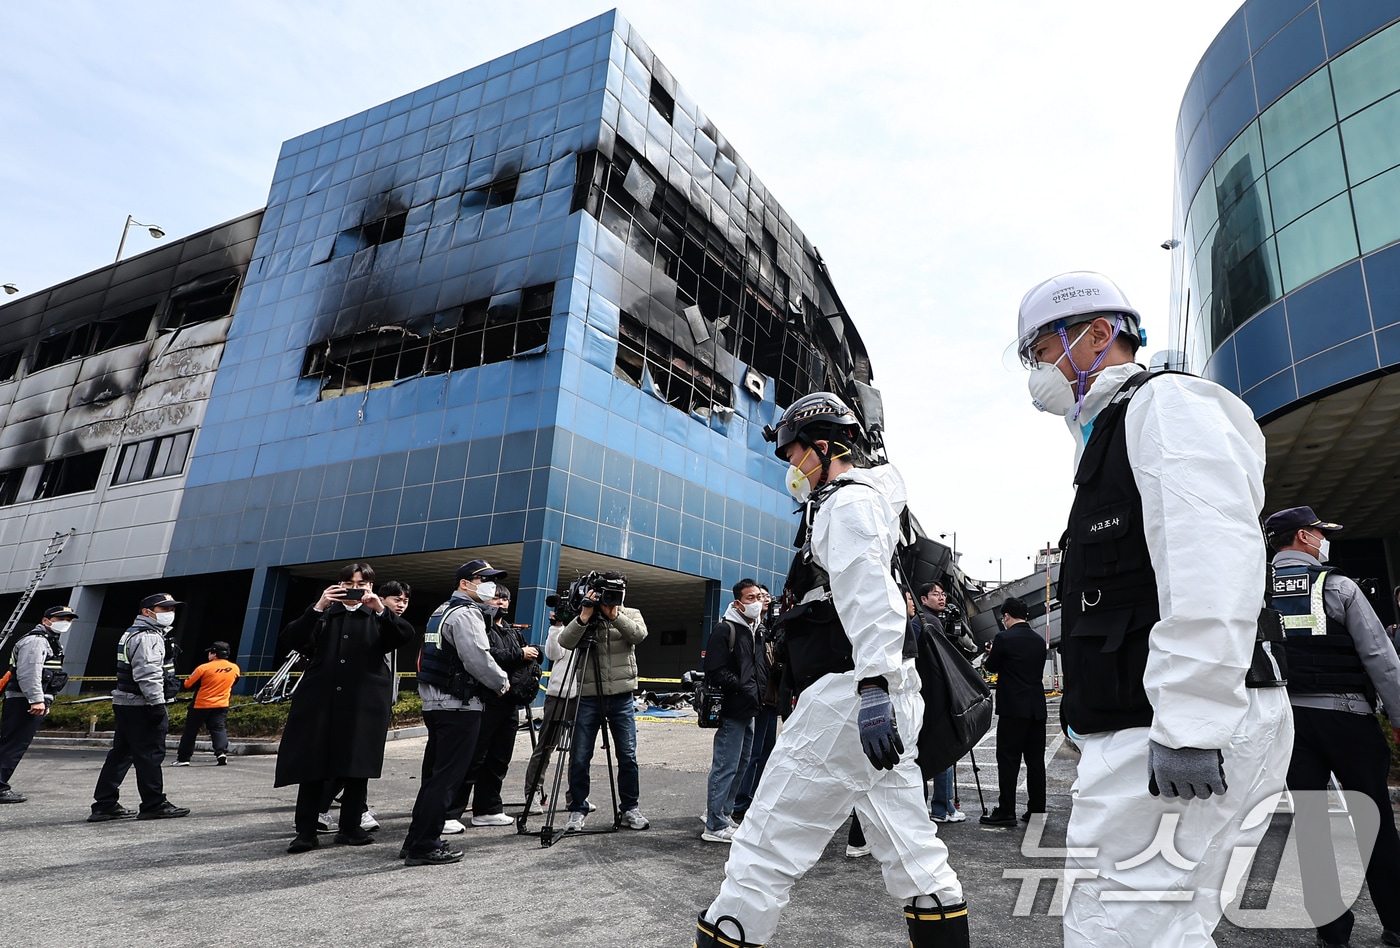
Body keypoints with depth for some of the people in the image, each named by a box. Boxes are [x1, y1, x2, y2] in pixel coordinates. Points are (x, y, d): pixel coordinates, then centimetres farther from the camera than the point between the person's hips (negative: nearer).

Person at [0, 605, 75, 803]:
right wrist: (37, 699, -24)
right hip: (24, 701, -11)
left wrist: (44, 701, 26)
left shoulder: (50, 641, 22)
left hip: (35, 702, 11)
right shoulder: (35, 640, -12)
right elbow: (28, 673, -21)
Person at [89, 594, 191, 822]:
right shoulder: (147, 637, -14)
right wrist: (157, 703, -22)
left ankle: (104, 805, 19)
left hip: (126, 704, 11)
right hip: (141, 707, -11)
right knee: (150, 755, -5)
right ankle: (154, 805, -1)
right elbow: (148, 674, -23)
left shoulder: (132, 634, 22)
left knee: (120, 754, 14)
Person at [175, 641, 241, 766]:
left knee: (190, 731, 11)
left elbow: (187, 685, -6)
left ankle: (183, 758, 17)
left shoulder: (204, 668, -14)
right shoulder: (235, 668, -1)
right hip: (221, 705, 3)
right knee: (219, 729, 4)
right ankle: (222, 752, -16)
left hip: (201, 705, -3)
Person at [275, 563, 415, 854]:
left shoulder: (378, 617, 10)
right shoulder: (324, 614, 14)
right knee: (312, 766, -1)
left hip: (364, 703, 0)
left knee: (357, 768, 5)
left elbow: (406, 636, -7)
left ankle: (350, 828, 16)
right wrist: (317, 607, -12)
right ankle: (306, 832, 8)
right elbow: (292, 639, -1)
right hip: (321, 701, 1)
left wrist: (381, 609, -18)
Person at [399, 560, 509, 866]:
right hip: (459, 705, -10)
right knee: (447, 777, -4)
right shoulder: (466, 614, -13)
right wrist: (502, 682, -7)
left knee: (434, 774, 15)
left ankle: (416, 841, 20)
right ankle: (425, 846, 0)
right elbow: (478, 659, -23)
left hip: (435, 702, 10)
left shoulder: (441, 611, 18)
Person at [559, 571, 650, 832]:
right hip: (588, 697, 0)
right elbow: (565, 641, -12)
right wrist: (584, 615, -21)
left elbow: (639, 634, -15)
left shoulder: (631, 614, 6)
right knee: (579, 758, 2)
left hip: (621, 698, 1)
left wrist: (614, 614, -20)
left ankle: (630, 809, 19)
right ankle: (578, 810, 19)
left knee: (628, 756, 5)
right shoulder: (584, 616, 4)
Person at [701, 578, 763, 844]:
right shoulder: (724, 629, -12)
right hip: (731, 710, -9)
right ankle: (715, 826, 1)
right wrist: (743, 688, -18)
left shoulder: (755, 630, 16)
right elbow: (716, 672, -18)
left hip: (748, 711, 10)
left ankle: (724, 814, 29)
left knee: (741, 764, 16)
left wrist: (758, 693, 12)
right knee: (726, 767, -7)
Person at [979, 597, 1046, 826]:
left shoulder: (1004, 638, -11)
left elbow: (991, 667, 0)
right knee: (1036, 760, 11)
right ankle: (1037, 809, 17)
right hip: (1037, 708, 6)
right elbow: (1039, 670, 17)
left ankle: (1006, 812, -1)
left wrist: (992, 652, 19)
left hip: (1013, 708, -6)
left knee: (1008, 760, -2)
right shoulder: (1039, 640, 8)